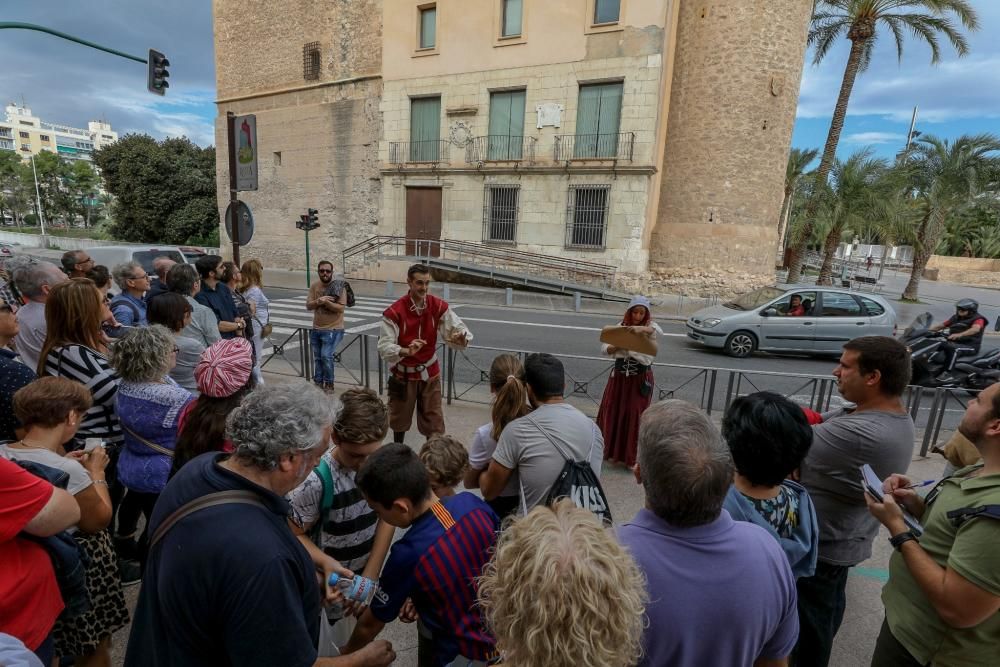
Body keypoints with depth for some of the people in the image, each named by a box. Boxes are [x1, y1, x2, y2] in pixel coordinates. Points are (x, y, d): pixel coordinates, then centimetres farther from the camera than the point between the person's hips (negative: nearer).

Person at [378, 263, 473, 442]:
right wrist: (406, 351, -45)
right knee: (400, 418, 18)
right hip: (404, 373, -1)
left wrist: (462, 338, -38)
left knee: (433, 421, 6)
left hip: (430, 373, 2)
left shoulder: (439, 306, -11)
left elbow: (458, 329, -13)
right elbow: (384, 346, -25)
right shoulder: (394, 311, -20)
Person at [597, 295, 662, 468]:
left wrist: (642, 329, -45)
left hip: (641, 378, -3)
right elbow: (604, 348, -1)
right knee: (613, 412, 8)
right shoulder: (621, 327, 4)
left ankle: (632, 457, 16)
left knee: (635, 415, 2)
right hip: (619, 375, 3)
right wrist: (616, 347, -22)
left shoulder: (650, 326, -3)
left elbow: (659, 331, -28)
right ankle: (611, 450, 26)